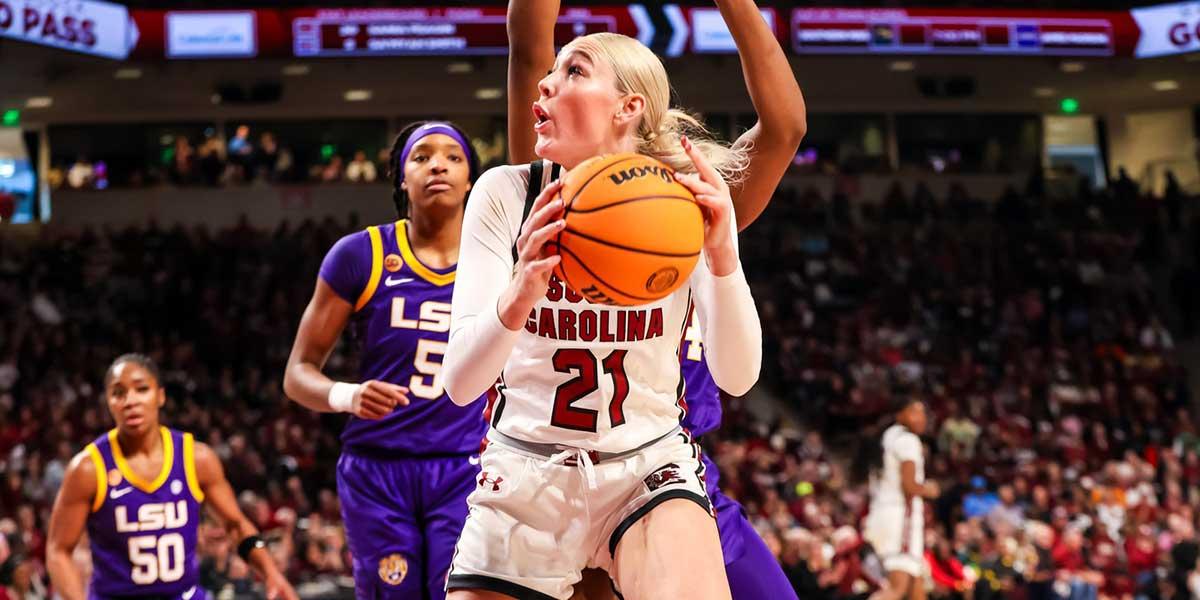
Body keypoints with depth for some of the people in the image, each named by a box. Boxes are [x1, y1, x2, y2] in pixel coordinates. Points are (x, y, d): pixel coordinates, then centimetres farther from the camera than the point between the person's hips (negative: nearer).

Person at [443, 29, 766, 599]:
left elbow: (736, 376, -15)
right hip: (525, 474, 2)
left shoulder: (689, 201, -6)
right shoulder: (506, 193, -7)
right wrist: (517, 300, -37)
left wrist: (722, 257, -33)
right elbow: (459, 382, -16)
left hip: (649, 468, -1)